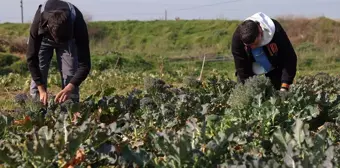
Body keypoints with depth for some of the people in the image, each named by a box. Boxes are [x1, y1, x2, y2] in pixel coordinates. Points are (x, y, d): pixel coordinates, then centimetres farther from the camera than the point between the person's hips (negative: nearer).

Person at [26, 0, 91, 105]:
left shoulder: (78, 25, -41)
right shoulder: (38, 23, -42)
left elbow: (84, 64, -36)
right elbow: (31, 58, -30)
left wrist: (69, 88, -48)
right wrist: (42, 89, -34)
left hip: (69, 38, 0)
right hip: (43, 38, 0)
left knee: (70, 76, -11)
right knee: (37, 76, -9)